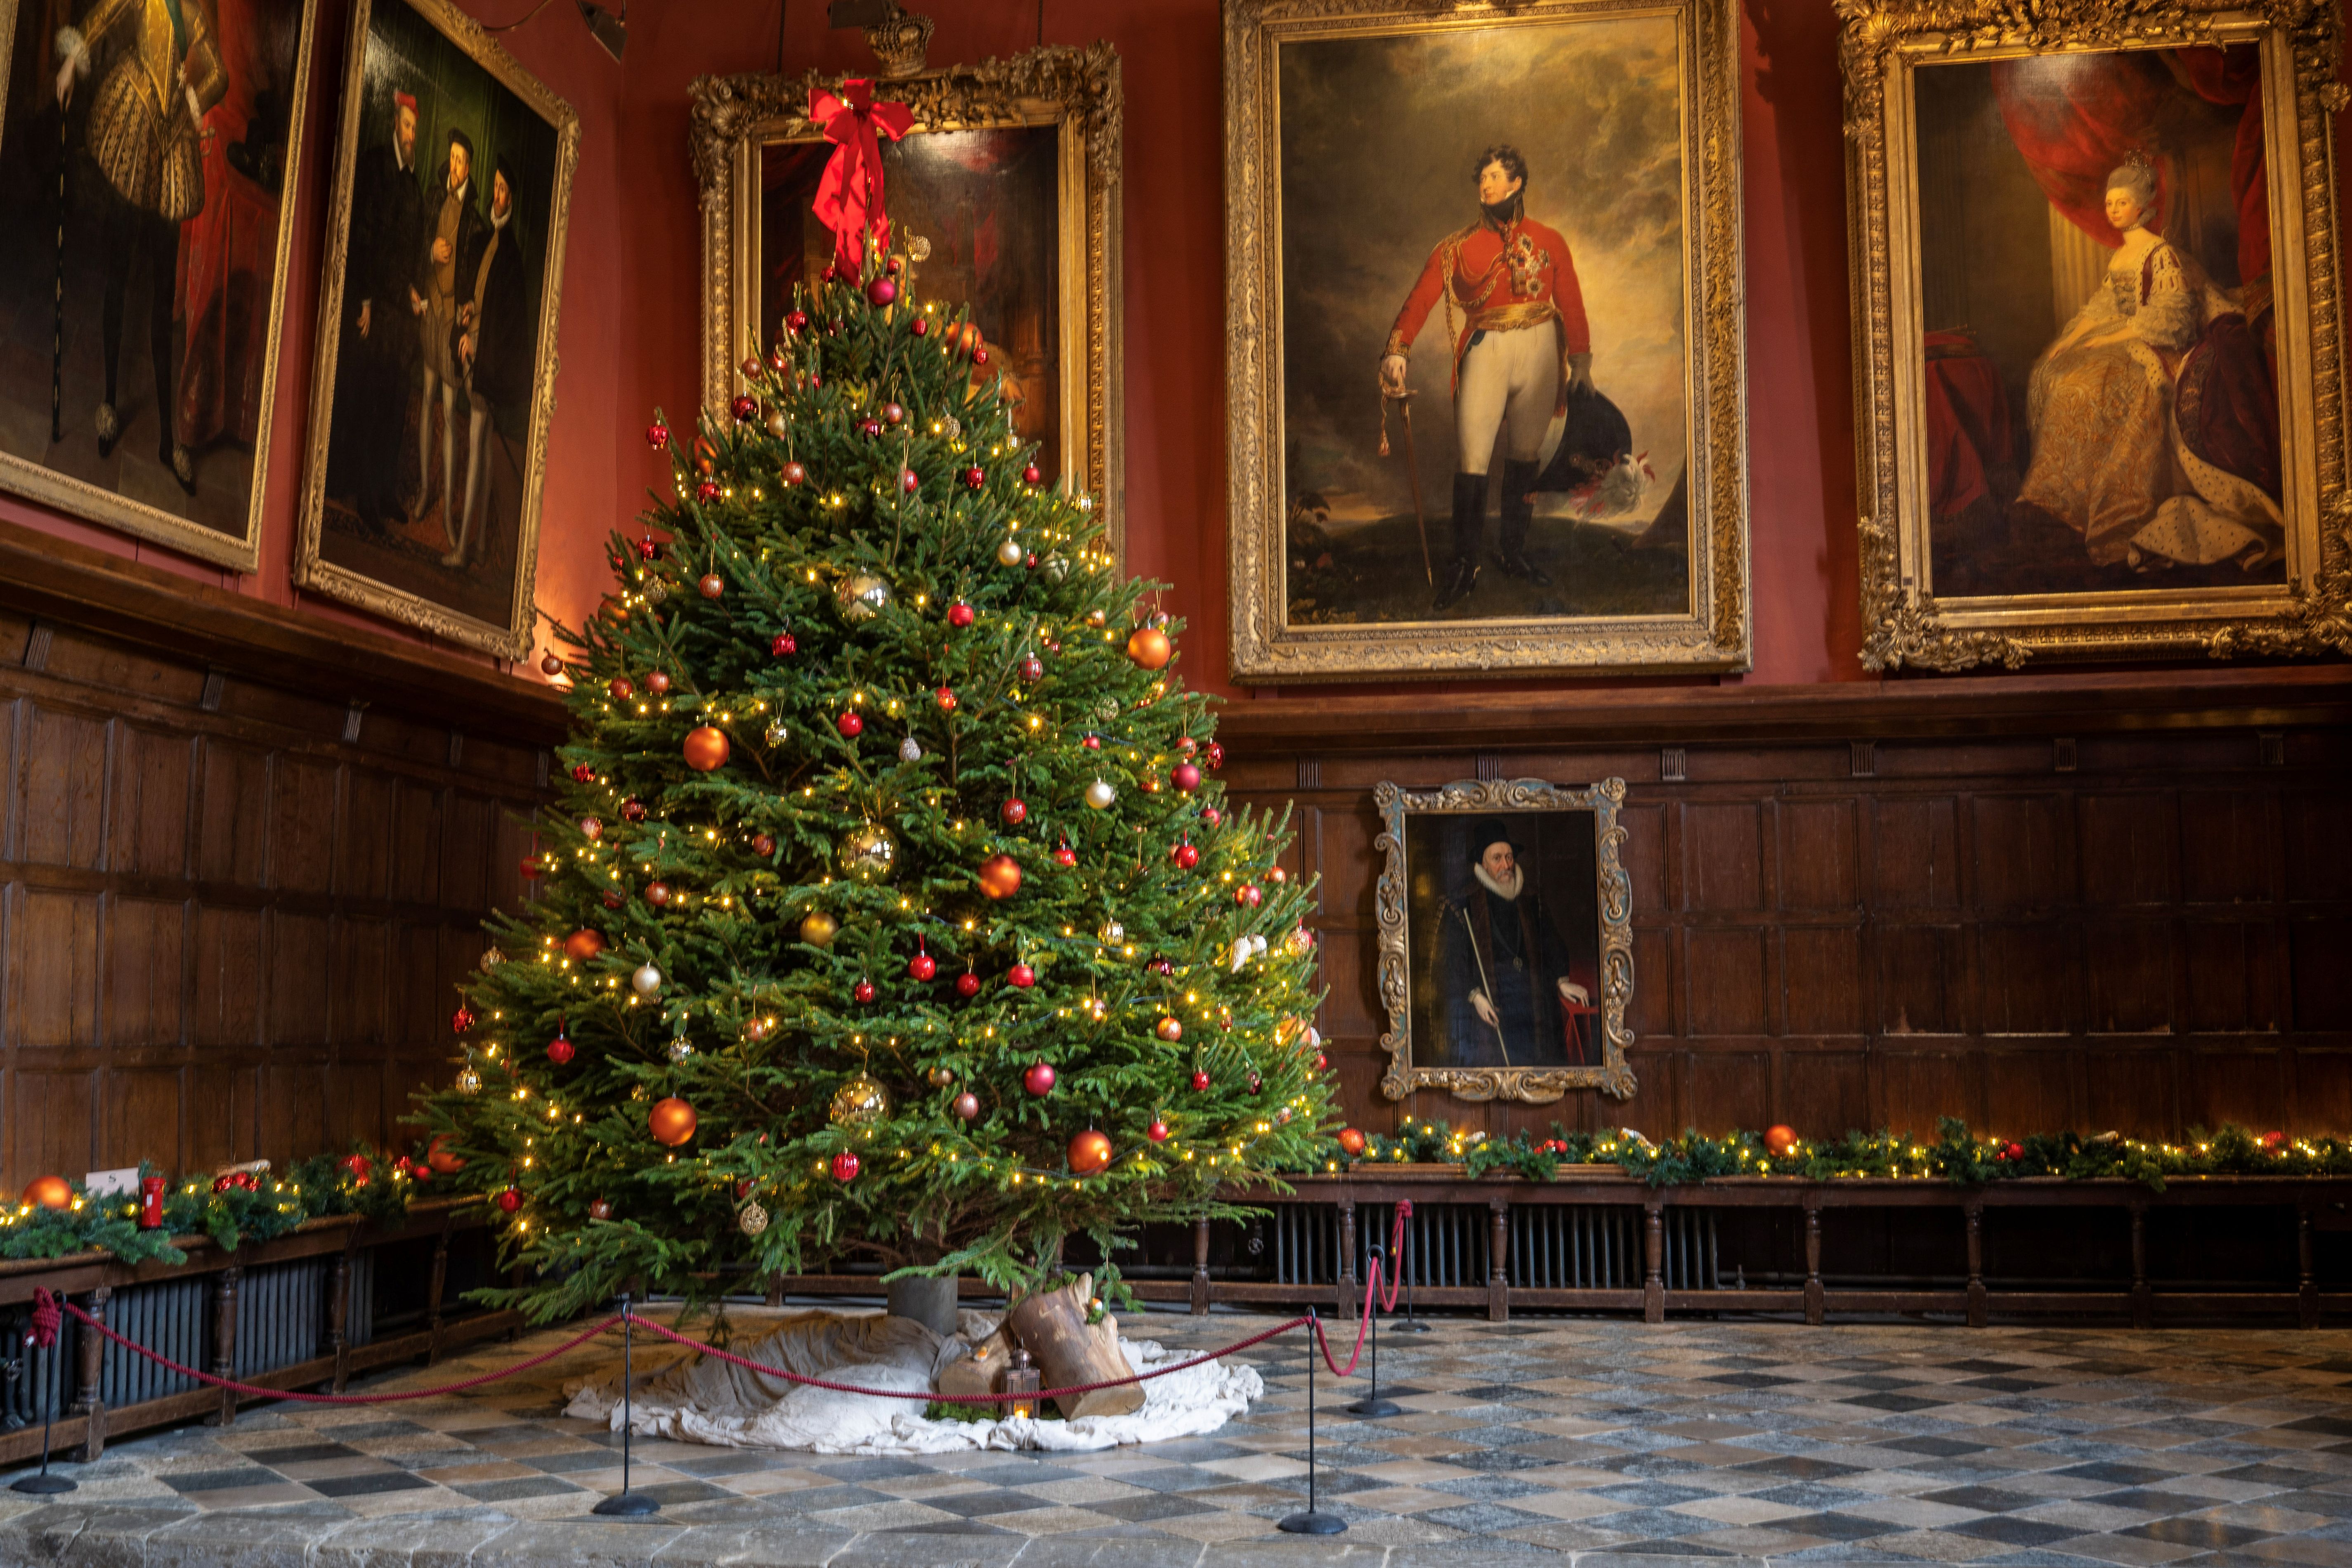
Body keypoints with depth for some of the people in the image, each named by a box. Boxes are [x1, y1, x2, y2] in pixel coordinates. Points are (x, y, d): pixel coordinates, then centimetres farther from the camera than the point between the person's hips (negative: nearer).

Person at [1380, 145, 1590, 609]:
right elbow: (1422, 297, -8)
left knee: (1525, 458, 9)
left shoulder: (1549, 242, 7)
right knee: (1471, 460, -9)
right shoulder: (1460, 248, 2)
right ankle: (1464, 563, -2)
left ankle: (1515, 553, 21)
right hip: (1485, 353, -2)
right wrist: (1397, 350, -22)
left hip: (1540, 353, 2)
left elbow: (1572, 305, 8)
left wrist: (1580, 361, 3)